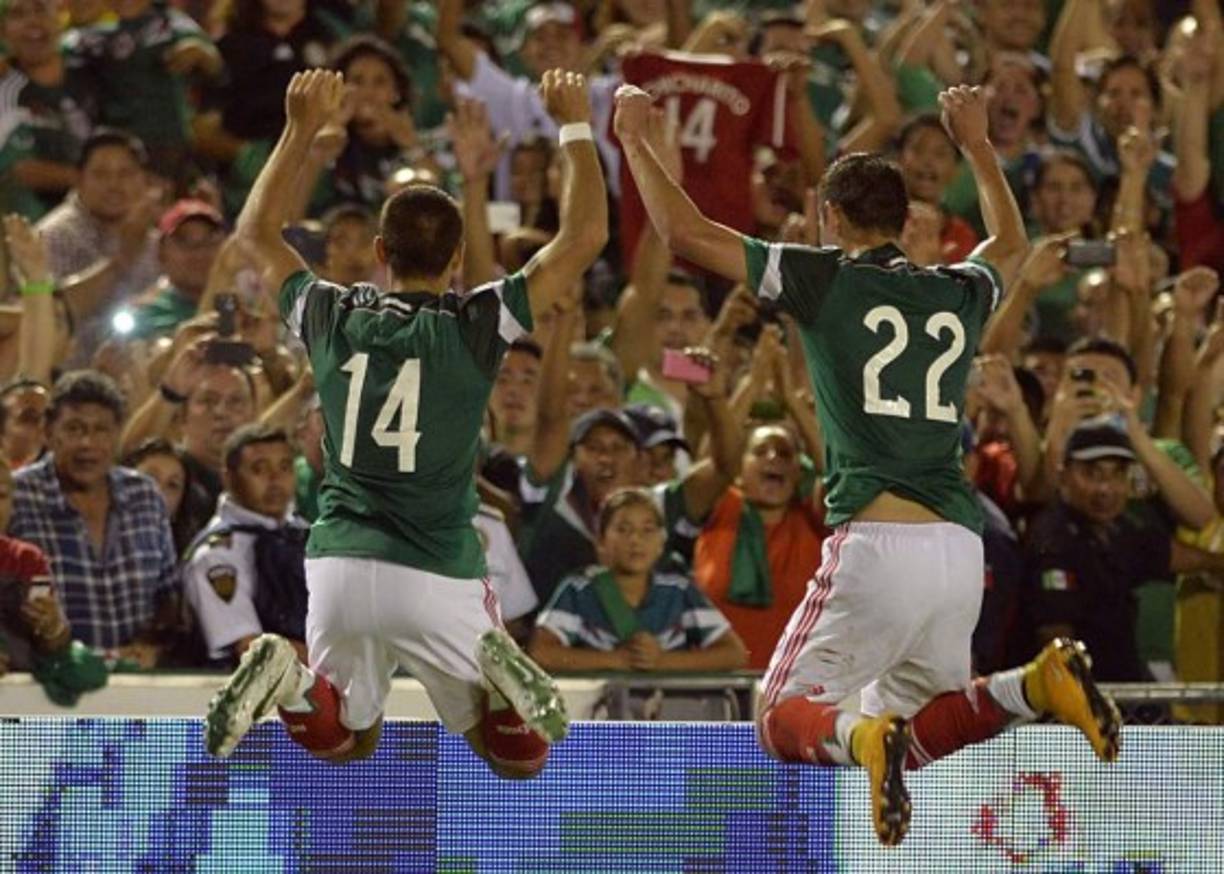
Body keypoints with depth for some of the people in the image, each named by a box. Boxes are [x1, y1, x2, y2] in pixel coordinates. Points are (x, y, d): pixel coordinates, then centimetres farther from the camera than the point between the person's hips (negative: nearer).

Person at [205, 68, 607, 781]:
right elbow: (585, 238, -1)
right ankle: (500, 673, -22)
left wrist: (302, 130, 26)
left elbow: (257, 231, 22)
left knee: (343, 742, 23)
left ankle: (284, 680, -8)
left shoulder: (334, 319, 4)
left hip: (339, 563, 3)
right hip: (438, 577, -3)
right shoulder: (474, 327, -5)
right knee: (520, 754, 10)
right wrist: (576, 126, 7)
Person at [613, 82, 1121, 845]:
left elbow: (685, 233, 2)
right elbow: (1012, 245, 41)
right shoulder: (961, 294, 16)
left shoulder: (827, 279, 1)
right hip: (963, 547, 5)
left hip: (877, 541, -5)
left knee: (784, 722, 7)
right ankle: (1039, 684, -6)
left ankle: (863, 737, -28)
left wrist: (637, 141, 16)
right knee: (910, 734, 21)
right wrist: (977, 144, 52)